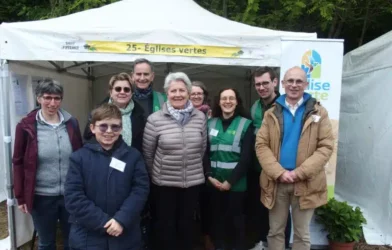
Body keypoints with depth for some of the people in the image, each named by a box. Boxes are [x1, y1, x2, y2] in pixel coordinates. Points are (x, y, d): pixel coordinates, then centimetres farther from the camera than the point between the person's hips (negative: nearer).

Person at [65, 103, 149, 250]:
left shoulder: (133, 156, 1)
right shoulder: (79, 157, -3)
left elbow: (141, 189, -4)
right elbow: (73, 198, -8)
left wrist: (122, 219, -16)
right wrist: (104, 222, -14)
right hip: (88, 237, -1)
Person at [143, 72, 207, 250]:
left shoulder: (200, 118, -3)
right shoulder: (154, 120, -11)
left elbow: (202, 149, 7)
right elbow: (147, 153, -2)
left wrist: (194, 167, 12)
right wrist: (155, 173, 7)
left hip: (193, 181, 2)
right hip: (164, 183, -2)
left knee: (186, 224, 19)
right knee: (165, 225, 14)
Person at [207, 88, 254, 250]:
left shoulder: (246, 124, -3)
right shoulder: (210, 123, 4)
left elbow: (246, 157, -8)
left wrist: (230, 181, -11)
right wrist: (209, 176, -9)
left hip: (236, 183, -2)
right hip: (214, 182, 2)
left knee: (236, 219, 9)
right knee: (217, 218, 12)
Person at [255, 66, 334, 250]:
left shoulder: (318, 112, 2)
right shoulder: (271, 113, 6)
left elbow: (326, 146, -5)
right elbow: (261, 145, -1)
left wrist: (299, 173, -15)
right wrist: (279, 173, -15)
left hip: (305, 183, -1)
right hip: (276, 181, 1)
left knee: (302, 234, 13)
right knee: (275, 231, 14)